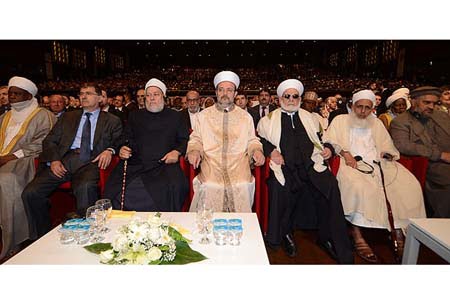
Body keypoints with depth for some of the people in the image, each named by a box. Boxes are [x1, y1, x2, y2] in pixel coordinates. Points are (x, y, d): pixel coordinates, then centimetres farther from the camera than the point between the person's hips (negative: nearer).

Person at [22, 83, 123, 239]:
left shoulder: (112, 121, 16)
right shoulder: (68, 116, 25)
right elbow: (50, 140, 18)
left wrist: (110, 150, -18)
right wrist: (53, 160, -2)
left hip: (90, 162, -4)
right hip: (64, 160, 4)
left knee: (85, 188, -37)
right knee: (30, 193, -16)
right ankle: (42, 237, 3)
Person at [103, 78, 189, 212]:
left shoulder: (174, 116, 18)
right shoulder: (135, 115, 24)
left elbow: (185, 139, 14)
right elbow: (127, 139, 19)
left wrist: (177, 152, -6)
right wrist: (122, 149, -3)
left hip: (164, 164, -1)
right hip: (136, 163, 2)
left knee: (175, 187, -32)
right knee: (113, 187, -25)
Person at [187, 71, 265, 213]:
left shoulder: (246, 117, 14)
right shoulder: (203, 115, 12)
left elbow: (251, 140, 17)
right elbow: (196, 139, 15)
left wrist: (256, 150, -3)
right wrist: (194, 151, -5)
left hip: (239, 175, 1)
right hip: (210, 175, 0)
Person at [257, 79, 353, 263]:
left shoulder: (310, 118, 26)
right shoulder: (269, 119, 17)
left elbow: (322, 139, 27)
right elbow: (260, 140, 9)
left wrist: (328, 148, 6)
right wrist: (271, 150, -9)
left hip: (311, 164, 2)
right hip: (285, 166, -2)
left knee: (330, 186, -23)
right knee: (281, 186, -29)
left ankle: (327, 237, -5)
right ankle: (285, 233, -2)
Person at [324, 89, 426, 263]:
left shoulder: (377, 123, 27)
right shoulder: (340, 120, 15)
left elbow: (387, 146, 24)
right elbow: (330, 139, 1)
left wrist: (388, 153, 0)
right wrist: (344, 153, -16)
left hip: (377, 163, 5)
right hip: (352, 162, -5)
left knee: (410, 185, -19)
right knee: (357, 186, -37)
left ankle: (398, 231, -13)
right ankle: (357, 235, -26)